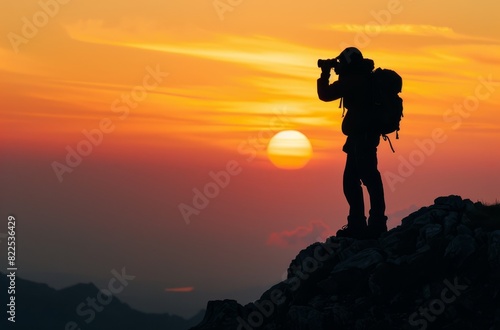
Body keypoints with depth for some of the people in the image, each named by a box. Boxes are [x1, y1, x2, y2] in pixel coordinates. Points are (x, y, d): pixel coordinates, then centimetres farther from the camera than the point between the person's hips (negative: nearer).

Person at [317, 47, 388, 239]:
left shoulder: (353, 80, -14)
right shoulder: (361, 78, 15)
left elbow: (325, 95, -11)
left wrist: (325, 74, 3)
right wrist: (333, 71, 21)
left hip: (362, 135, -11)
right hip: (361, 135, 11)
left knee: (369, 177, -11)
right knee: (351, 180, 14)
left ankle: (377, 223, -13)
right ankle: (357, 224, 17)